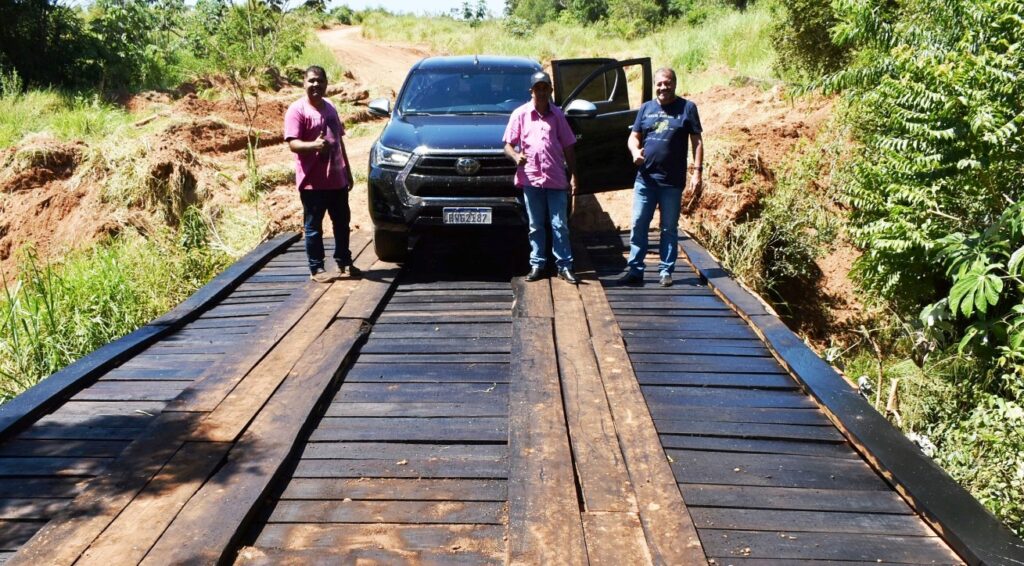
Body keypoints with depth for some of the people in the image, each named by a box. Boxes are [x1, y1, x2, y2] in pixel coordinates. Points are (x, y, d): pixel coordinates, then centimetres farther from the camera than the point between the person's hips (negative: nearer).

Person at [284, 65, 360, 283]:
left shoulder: (330, 107, 14)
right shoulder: (297, 110, -9)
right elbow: (293, 143, -16)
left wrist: (348, 171, 20)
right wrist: (314, 145, -36)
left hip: (337, 178, 7)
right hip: (312, 181, -7)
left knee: (342, 222, 15)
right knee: (313, 226, 1)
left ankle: (344, 261, 28)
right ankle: (316, 269, 9)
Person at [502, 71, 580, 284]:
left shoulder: (557, 114, 9)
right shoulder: (520, 114, 4)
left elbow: (568, 146, 10)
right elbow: (508, 144, 3)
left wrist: (573, 175, 5)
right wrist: (516, 156, -20)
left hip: (556, 178, 1)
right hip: (531, 178, 0)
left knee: (559, 225, 1)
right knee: (535, 226, 8)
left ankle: (565, 266, 6)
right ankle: (537, 264, 16)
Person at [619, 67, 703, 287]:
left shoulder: (687, 108, 2)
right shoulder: (646, 108, 11)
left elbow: (697, 142, 0)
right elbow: (634, 136, 12)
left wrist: (697, 172, -8)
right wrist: (635, 151, -11)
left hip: (672, 181, -3)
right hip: (645, 178, 3)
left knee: (669, 228, 6)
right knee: (638, 226, 2)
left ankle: (665, 271, 15)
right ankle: (635, 270, 9)